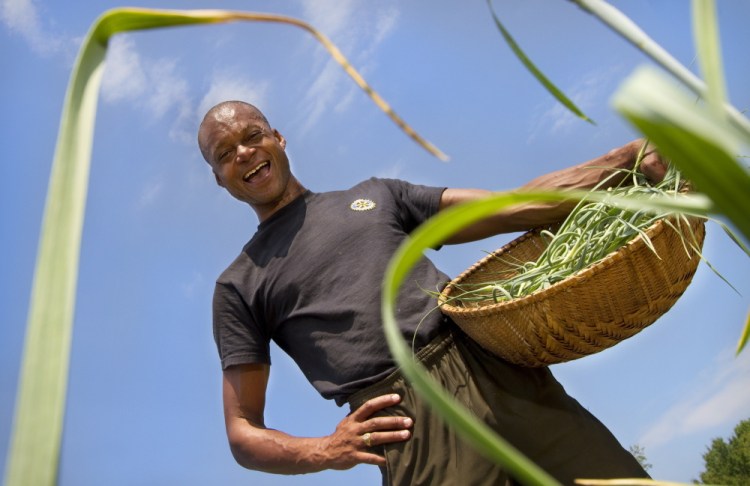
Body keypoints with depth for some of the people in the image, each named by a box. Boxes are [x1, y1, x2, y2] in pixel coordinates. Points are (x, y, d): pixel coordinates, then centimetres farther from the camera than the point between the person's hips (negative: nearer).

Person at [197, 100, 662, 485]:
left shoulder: (376, 194, 22)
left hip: (499, 372, 4)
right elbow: (243, 434, 11)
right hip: (412, 428, -3)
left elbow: (515, 209, 15)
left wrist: (625, 158, 3)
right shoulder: (239, 286, 14)